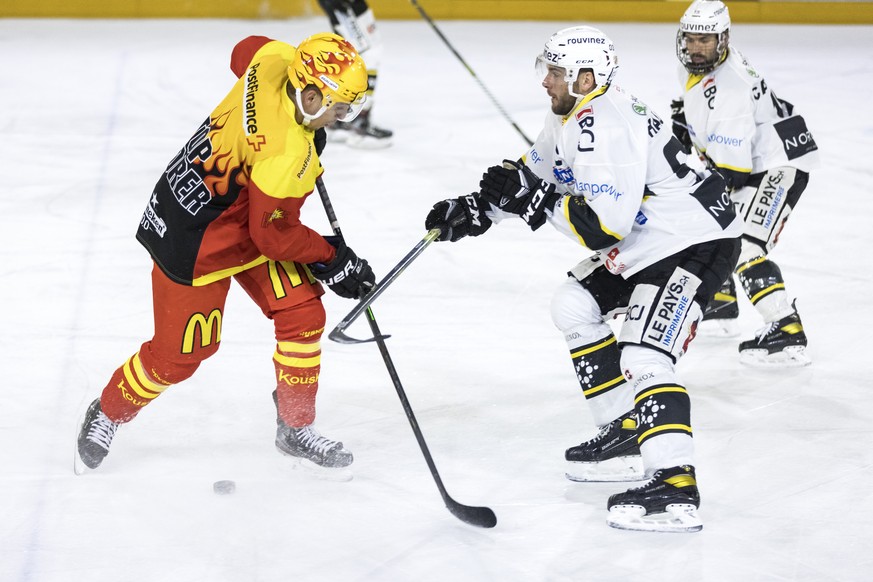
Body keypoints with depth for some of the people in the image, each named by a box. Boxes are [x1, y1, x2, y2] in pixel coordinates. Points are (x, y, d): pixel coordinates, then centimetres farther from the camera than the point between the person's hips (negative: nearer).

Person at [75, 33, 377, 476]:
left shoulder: (276, 59, -15)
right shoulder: (286, 154, -36)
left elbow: (246, 50, 11)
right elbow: (274, 236, -26)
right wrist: (332, 260, -11)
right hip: (195, 239, -9)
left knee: (303, 313, 5)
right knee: (178, 353, 4)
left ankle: (296, 428, 18)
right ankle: (108, 415, 31)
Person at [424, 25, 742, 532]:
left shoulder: (608, 126, -25)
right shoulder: (571, 117, 8)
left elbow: (605, 224, -32)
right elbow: (532, 174, 20)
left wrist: (539, 202, -24)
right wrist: (474, 209, 8)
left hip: (696, 242, -12)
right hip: (648, 244, 12)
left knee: (645, 355, -24)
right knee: (575, 305, 19)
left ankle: (675, 489, -33)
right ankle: (627, 432, 21)